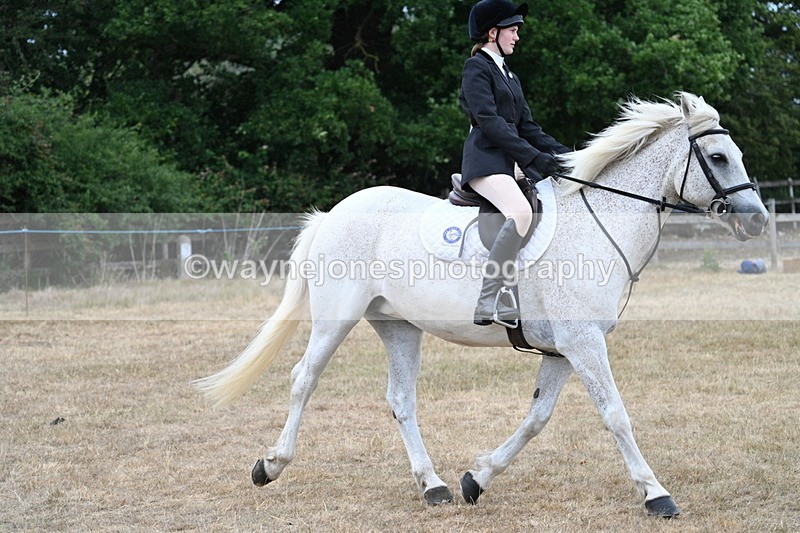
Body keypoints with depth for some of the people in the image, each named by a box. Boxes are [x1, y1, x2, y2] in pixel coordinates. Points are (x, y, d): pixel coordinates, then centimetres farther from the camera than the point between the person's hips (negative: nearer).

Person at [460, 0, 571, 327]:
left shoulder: (508, 76, 25)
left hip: (508, 163, 10)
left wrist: (562, 153, 7)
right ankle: (488, 303, -34)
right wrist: (534, 156, -20)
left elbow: (527, 126, 22)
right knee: (521, 212, -33)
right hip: (485, 161, -10)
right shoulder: (476, 68, -2)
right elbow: (489, 121, -14)